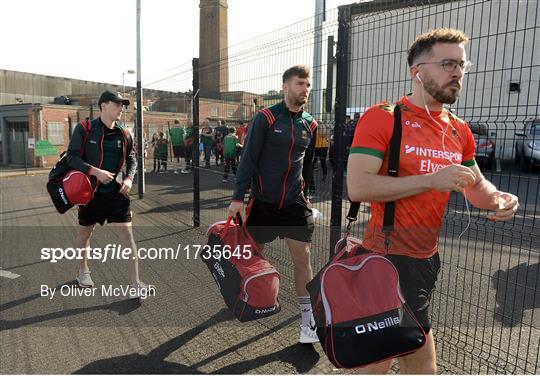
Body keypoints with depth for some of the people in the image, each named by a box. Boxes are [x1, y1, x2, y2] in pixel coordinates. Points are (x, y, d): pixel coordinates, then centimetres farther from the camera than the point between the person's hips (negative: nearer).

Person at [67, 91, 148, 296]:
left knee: (127, 233, -7)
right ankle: (83, 271, 43)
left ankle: (135, 282, -2)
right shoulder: (84, 129, -7)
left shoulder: (124, 133, 2)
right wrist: (95, 171, -22)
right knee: (85, 232, 17)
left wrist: (129, 178, -6)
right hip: (91, 192, -1)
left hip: (117, 192, 1)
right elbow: (72, 156, -9)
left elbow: (132, 159, 11)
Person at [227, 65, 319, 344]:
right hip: (263, 202, -2)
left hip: (295, 204, 3)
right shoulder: (265, 118, -8)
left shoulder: (310, 124, 6)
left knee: (302, 257, -1)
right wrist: (238, 198, -15)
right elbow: (248, 159, -10)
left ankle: (308, 320, 11)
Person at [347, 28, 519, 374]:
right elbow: (357, 187, -22)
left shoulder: (460, 131, 8)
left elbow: (476, 184, 21)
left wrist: (498, 199, -2)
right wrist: (431, 180, -24)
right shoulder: (382, 118, -13)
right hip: (390, 255, -7)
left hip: (429, 256, 7)